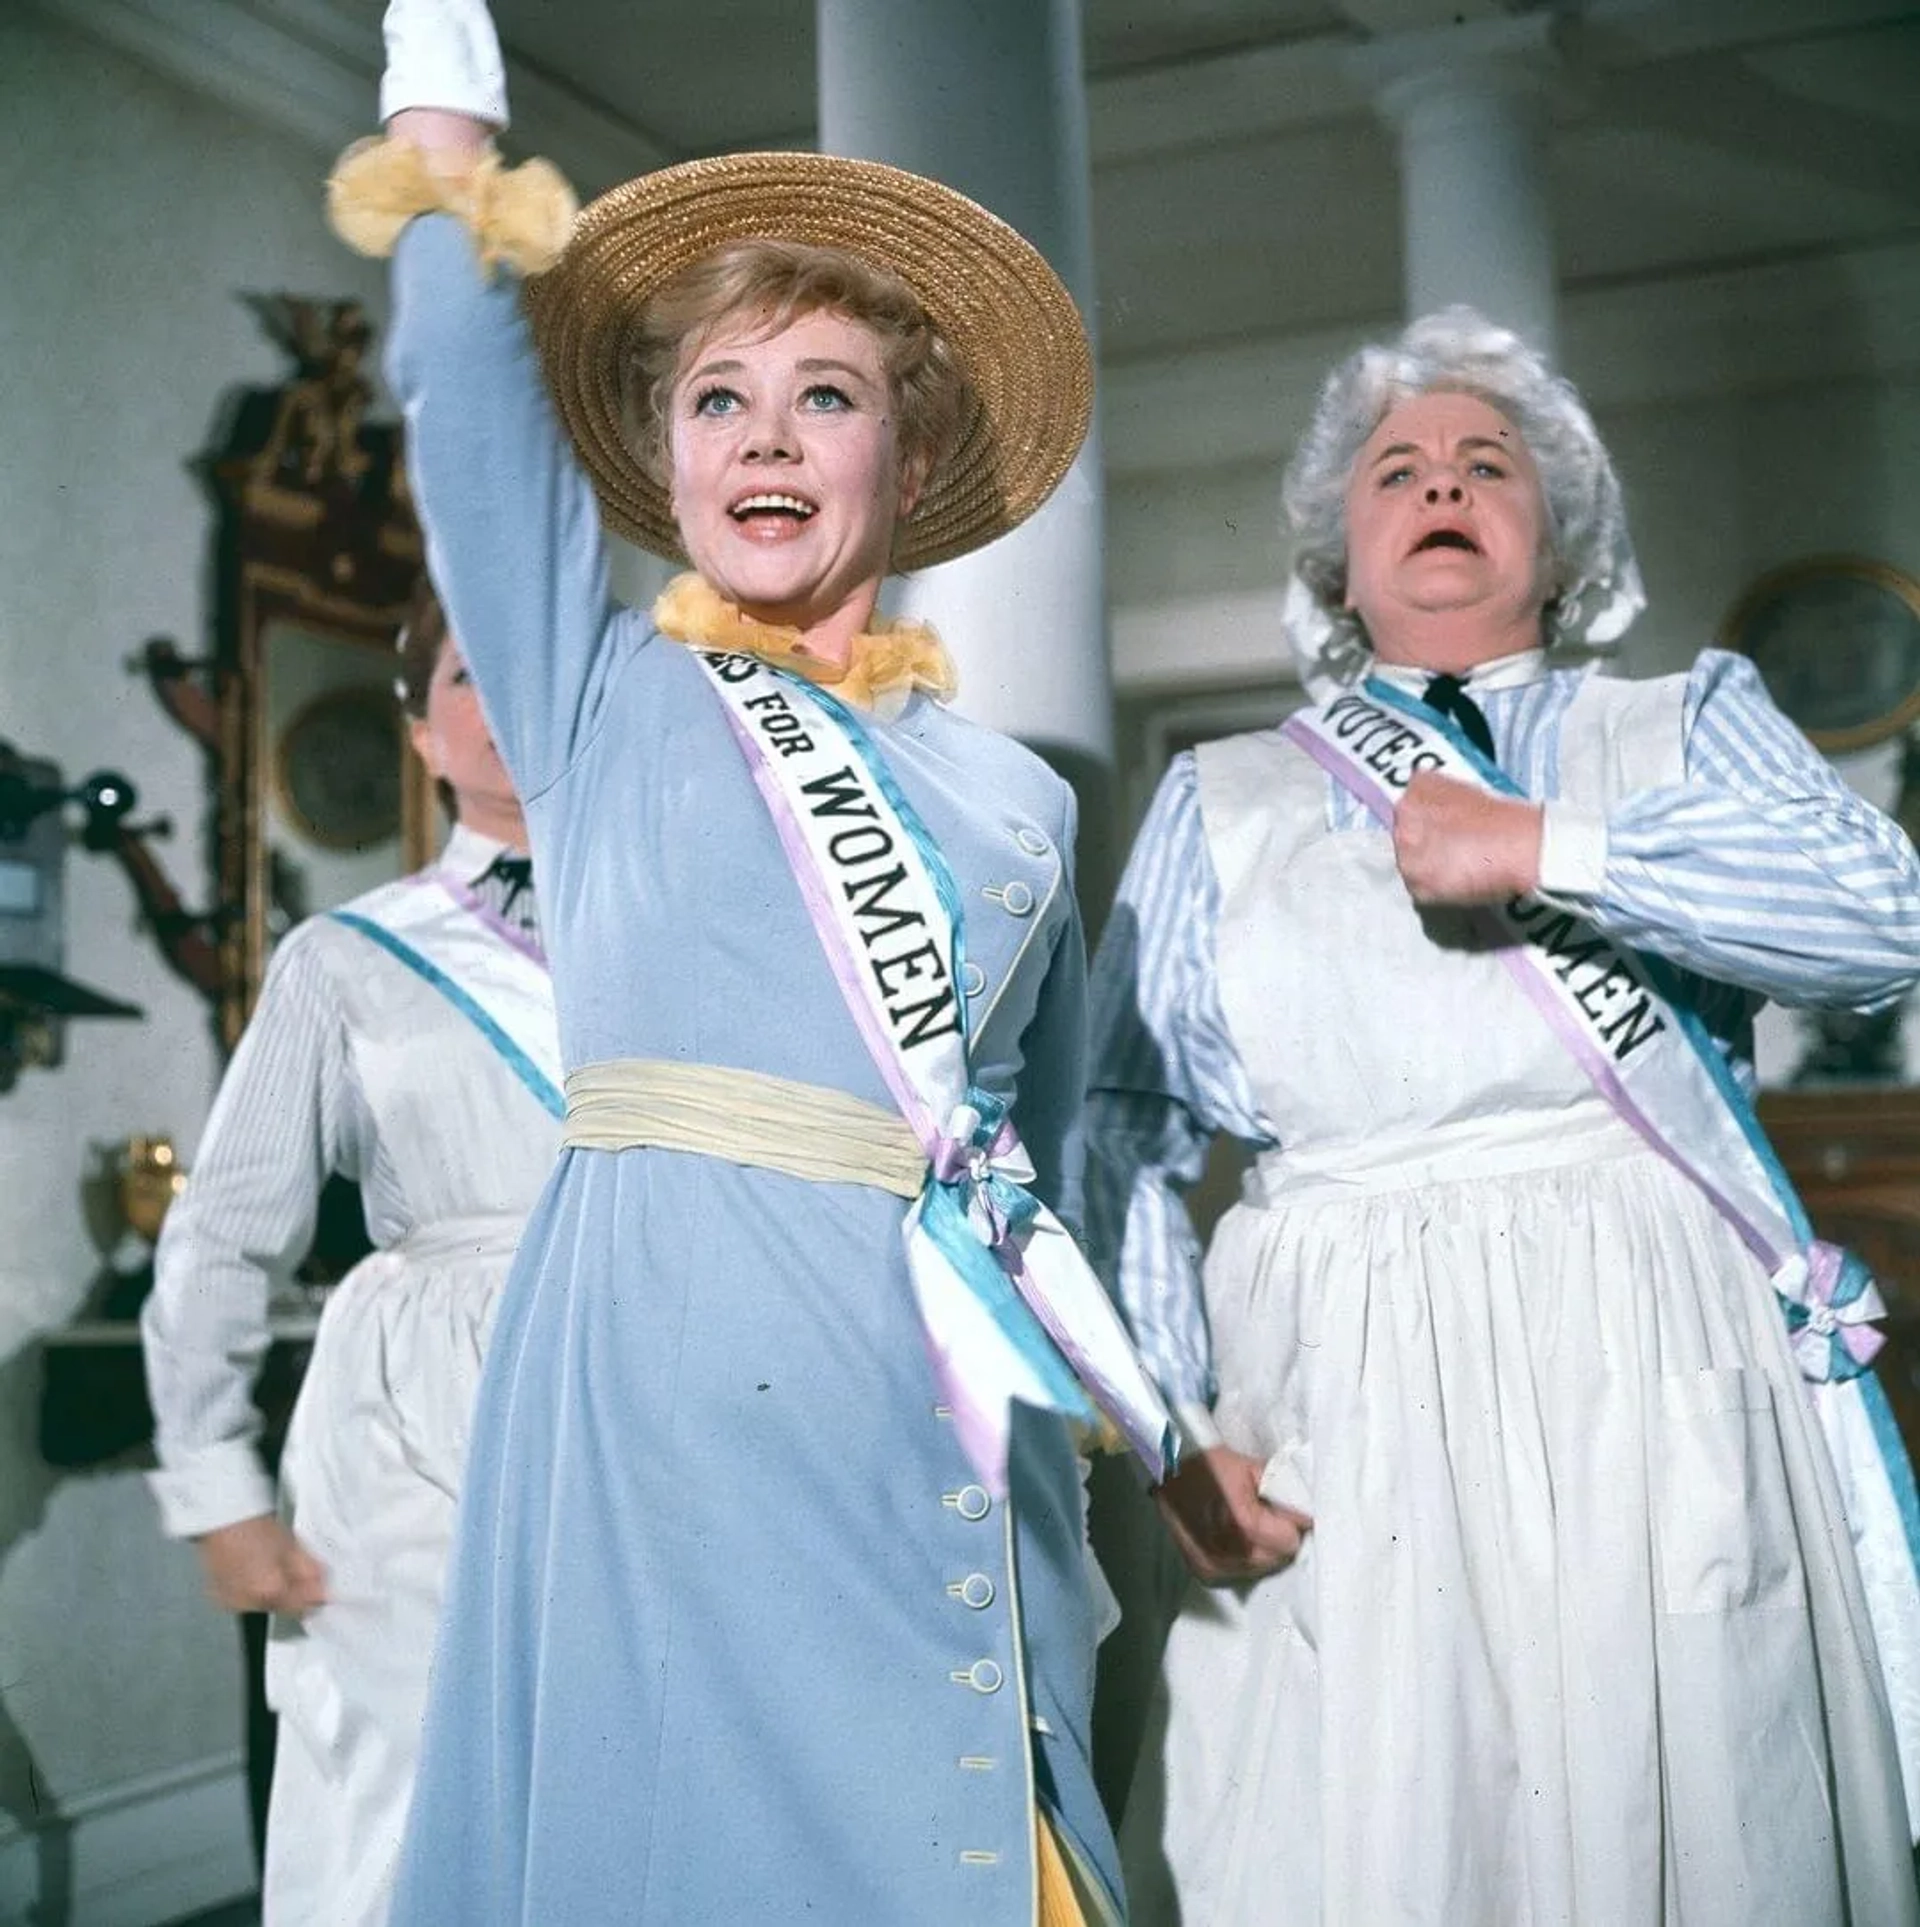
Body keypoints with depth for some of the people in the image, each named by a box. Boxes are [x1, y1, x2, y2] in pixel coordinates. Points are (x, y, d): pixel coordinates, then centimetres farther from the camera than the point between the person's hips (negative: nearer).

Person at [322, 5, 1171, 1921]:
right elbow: (472, 399, 0)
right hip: (675, 1349, -3)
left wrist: (1094, 1424, 20)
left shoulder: (1011, 796, 15)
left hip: (958, 1409, 3)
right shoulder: (596, 693, 9)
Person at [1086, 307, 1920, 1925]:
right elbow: (1123, 1116, 6)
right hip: (1343, 1420, 0)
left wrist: (1547, 851, -13)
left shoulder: (1689, 728, 13)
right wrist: (1167, 1415, -7)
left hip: (1659, 1385, 0)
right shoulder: (1224, 798, 14)